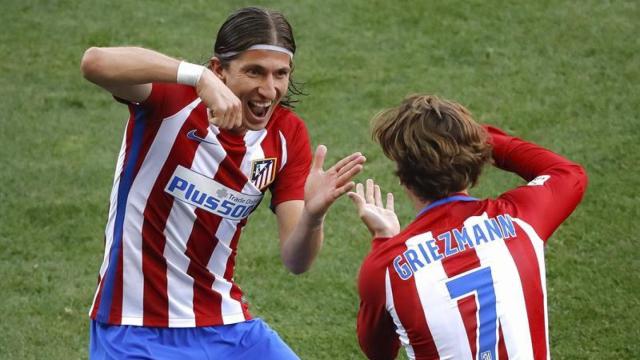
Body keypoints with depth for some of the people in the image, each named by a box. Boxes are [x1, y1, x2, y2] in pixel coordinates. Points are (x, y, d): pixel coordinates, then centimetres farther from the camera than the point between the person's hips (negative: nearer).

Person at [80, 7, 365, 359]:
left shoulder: (288, 135, -3)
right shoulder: (175, 97, -15)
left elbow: (295, 260, -7)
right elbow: (95, 62, -36)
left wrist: (312, 214, -29)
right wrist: (199, 76, -47)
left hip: (224, 325, 5)